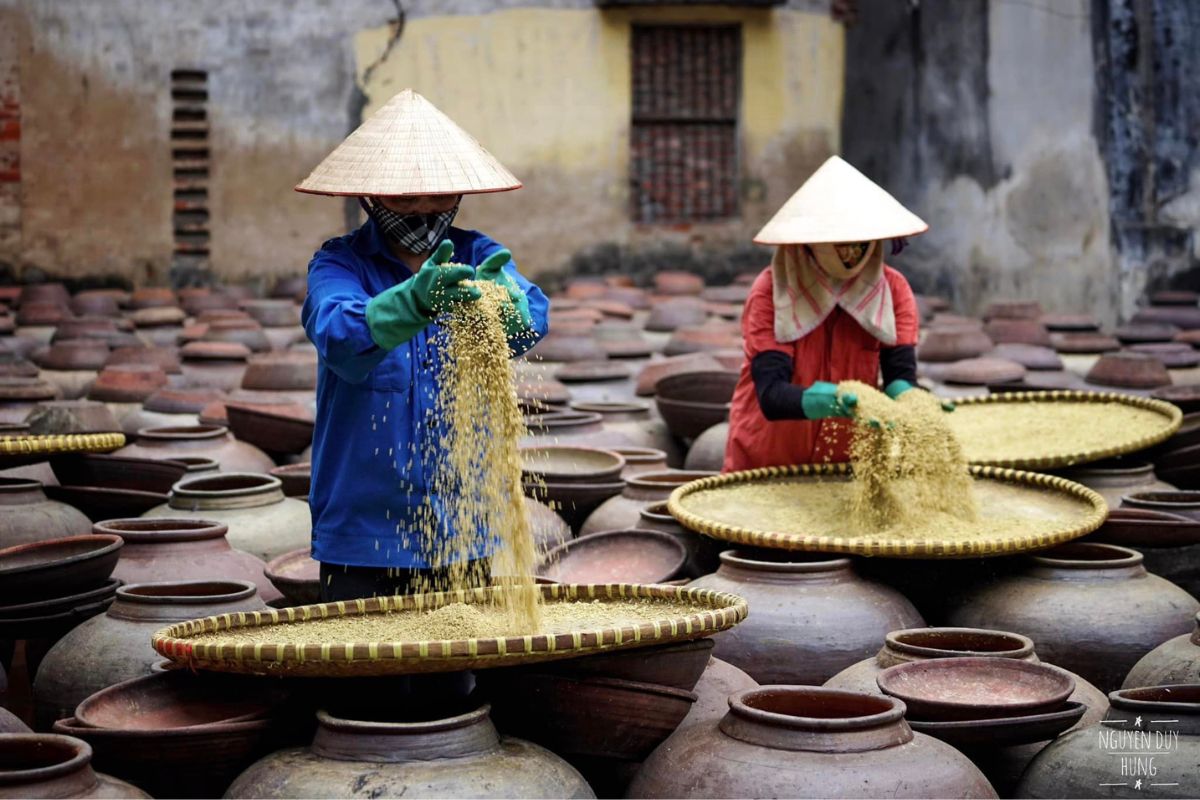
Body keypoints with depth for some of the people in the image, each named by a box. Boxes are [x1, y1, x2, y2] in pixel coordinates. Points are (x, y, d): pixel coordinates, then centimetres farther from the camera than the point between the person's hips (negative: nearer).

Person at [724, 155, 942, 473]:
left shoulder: (892, 291, -8)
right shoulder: (770, 293, -17)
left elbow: (900, 375, -16)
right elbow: (771, 394, -28)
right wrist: (836, 402, -48)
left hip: (850, 468, 3)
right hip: (766, 469, -2)